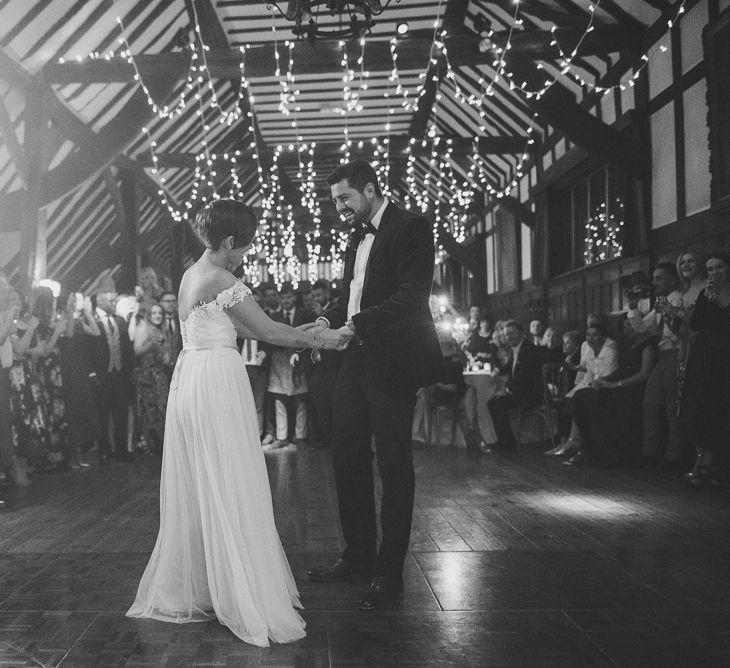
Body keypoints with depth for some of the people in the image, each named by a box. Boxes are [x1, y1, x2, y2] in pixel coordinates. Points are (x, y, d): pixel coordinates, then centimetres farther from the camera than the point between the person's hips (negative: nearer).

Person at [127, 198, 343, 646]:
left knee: (198, 489, 15)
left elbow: (242, 328, 18)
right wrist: (318, 339, 5)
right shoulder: (221, 280, -13)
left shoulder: (192, 275, 16)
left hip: (190, 378, 9)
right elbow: (268, 331, -8)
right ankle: (243, 598, 3)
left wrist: (303, 337, 17)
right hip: (217, 383, -9)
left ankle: (189, 588, 25)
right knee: (230, 492, -4)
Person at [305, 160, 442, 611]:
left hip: (392, 362, -8)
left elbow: (412, 295, -20)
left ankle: (389, 573, 10)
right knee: (348, 457, 11)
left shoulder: (410, 228, -9)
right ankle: (358, 556, 25)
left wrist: (357, 324, -27)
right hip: (357, 359, 8)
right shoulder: (358, 237, 17)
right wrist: (329, 319, 0)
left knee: (394, 464, 0)